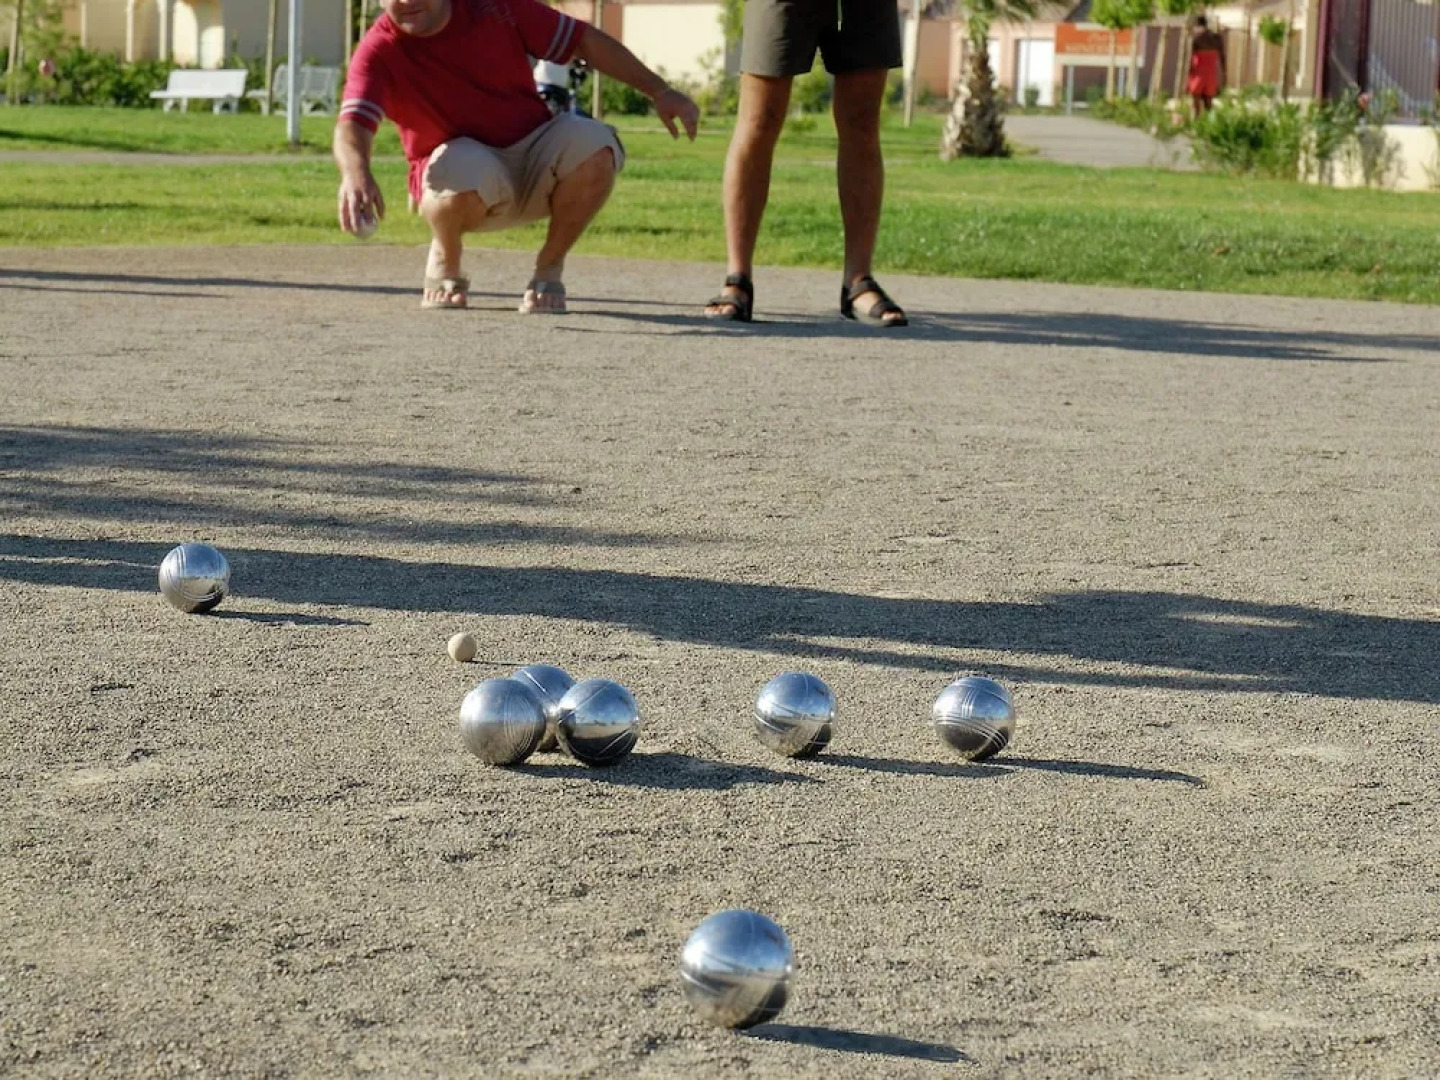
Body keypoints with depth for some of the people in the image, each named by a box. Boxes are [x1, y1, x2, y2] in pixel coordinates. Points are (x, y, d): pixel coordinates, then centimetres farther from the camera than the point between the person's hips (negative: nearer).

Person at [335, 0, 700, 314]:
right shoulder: (379, 52, -13)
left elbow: (585, 40, 1)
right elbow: (352, 124, -30)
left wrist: (659, 91, -3)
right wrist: (356, 172, -54)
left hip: (533, 158, 3)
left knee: (594, 145, -27)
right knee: (465, 171, -38)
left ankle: (549, 269, -4)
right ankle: (444, 265, -4)